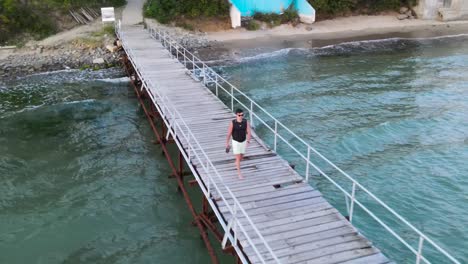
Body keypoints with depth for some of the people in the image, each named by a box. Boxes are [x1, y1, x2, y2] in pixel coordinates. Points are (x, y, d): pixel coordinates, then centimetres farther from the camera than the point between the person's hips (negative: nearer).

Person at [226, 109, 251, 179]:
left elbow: (249, 133, -17)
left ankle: (237, 164, 51)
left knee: (241, 157, 18)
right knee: (238, 158, -6)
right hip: (236, 142, -3)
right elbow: (229, 134, -10)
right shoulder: (232, 123, -20)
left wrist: (248, 141, -34)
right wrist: (227, 144, -4)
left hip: (243, 142, 3)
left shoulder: (246, 122, -14)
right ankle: (239, 173, 4)